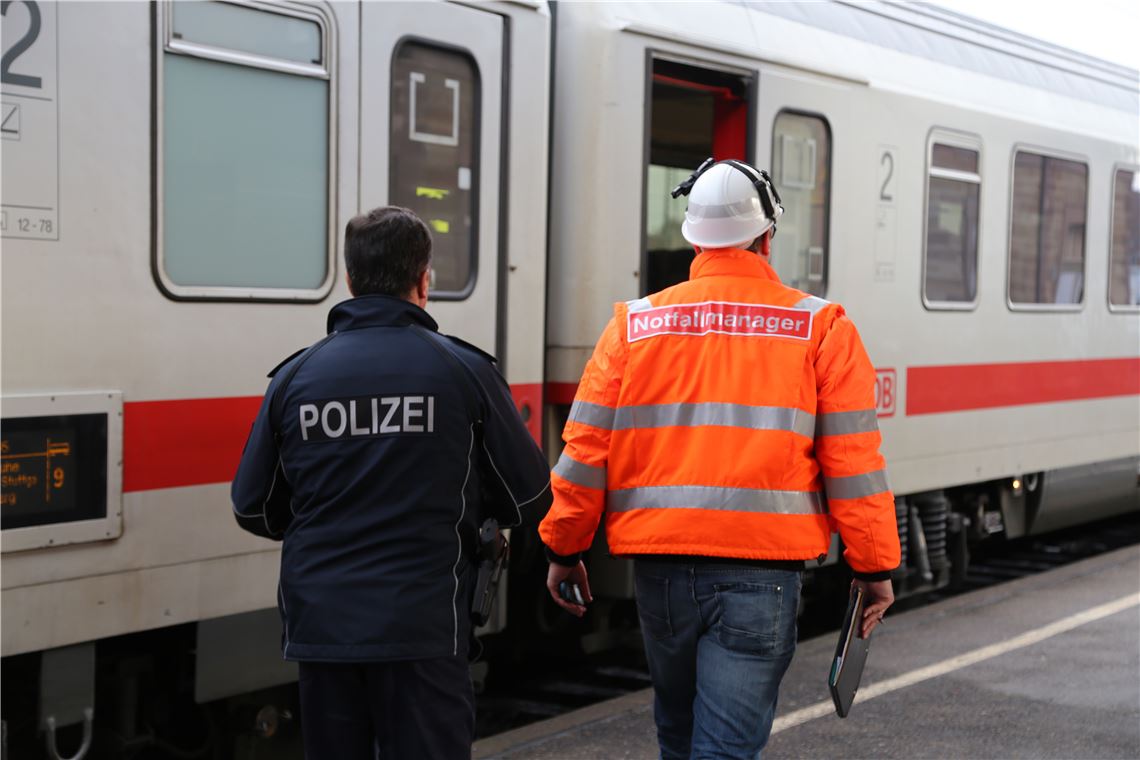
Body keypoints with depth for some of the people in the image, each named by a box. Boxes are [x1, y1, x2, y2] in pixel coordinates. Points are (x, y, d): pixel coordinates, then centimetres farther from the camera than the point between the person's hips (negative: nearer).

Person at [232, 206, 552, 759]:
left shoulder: (296, 376, 2)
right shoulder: (464, 371, -4)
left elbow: (254, 509, 7)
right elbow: (529, 497, -1)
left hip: (320, 625, 3)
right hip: (421, 630, -3)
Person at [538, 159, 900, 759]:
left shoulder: (634, 323, 4)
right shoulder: (818, 327, -1)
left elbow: (586, 446, 4)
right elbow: (853, 457, -3)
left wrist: (563, 550, 14)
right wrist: (874, 566, 6)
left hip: (659, 565, 3)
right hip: (760, 567, -3)